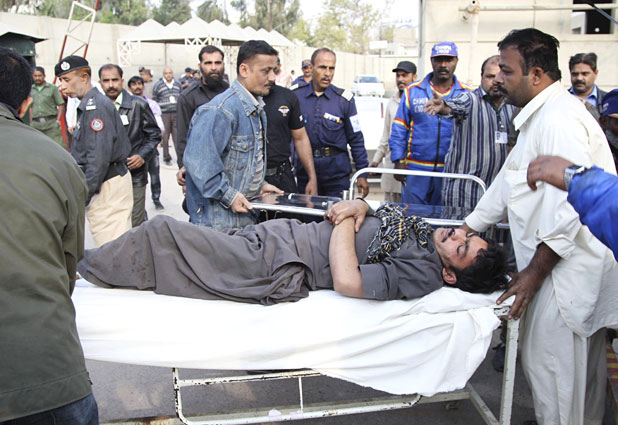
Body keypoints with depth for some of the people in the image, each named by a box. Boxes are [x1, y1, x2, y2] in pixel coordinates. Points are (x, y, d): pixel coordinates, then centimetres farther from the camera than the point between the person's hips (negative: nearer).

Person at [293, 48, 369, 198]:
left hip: (337, 175, -1)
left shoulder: (344, 99, 0)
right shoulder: (296, 95, 1)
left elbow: (356, 140, 3)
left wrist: (362, 174, 0)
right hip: (304, 172, 1)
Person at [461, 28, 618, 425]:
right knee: (583, 361, 20)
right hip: (575, 266, 10)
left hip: (568, 268, -10)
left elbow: (573, 203, -25)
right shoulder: (541, 117, 18)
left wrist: (535, 272, -19)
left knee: (549, 362, -3)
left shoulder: (560, 119, -18)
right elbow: (509, 183, 21)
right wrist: (464, 231, 18)